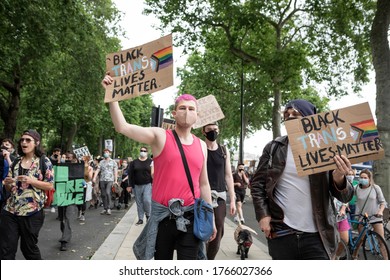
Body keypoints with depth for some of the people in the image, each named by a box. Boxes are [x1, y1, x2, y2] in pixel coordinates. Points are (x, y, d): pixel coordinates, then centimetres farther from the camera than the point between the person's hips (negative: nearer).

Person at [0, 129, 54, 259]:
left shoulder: (44, 161, -4)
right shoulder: (16, 162, 11)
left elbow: (50, 186, -6)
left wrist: (31, 181, -18)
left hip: (32, 212, -4)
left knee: (29, 247, 9)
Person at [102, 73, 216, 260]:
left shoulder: (201, 146, 7)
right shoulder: (160, 136, -5)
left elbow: (203, 184, 13)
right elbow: (122, 127, -16)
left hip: (191, 215, 3)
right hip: (163, 214, -2)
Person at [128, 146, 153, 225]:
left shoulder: (150, 162, 4)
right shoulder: (134, 162, 9)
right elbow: (131, 174, 7)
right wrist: (131, 185, 1)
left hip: (147, 185, -2)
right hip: (137, 186, 3)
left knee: (147, 200, -14)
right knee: (139, 202, 6)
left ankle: (148, 215, 10)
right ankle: (140, 219, 15)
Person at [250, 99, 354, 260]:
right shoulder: (274, 148, 5)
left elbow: (345, 197, 0)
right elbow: (257, 183, 8)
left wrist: (339, 178, -22)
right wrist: (262, 214, -5)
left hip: (316, 237, -1)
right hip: (281, 235, 1)